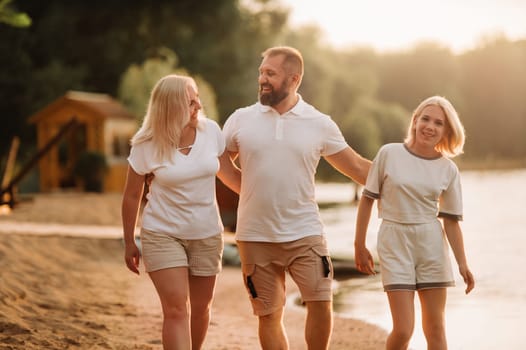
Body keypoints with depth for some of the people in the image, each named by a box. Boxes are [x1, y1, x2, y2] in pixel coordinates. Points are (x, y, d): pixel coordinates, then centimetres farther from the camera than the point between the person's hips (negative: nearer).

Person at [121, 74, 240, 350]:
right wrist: (129, 243, 4)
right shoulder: (147, 146, -14)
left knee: (200, 307, 12)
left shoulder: (211, 131, -7)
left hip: (207, 234, 3)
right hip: (163, 234, -3)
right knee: (176, 309, -13)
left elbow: (230, 175, 9)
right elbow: (131, 196, -2)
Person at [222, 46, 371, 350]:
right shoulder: (241, 120, 2)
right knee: (269, 316, 5)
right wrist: (251, 190, 5)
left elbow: (357, 167, 8)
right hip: (256, 237, 1)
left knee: (321, 305, -9)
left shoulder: (321, 125, 1)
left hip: (305, 233, 0)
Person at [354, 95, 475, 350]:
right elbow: (367, 199, 2)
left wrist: (462, 263, -2)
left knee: (435, 329, 5)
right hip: (395, 244, -2)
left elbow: (451, 220, 5)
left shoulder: (448, 169, 2)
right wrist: (359, 245, 2)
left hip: (432, 245, 2)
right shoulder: (389, 154, -3)